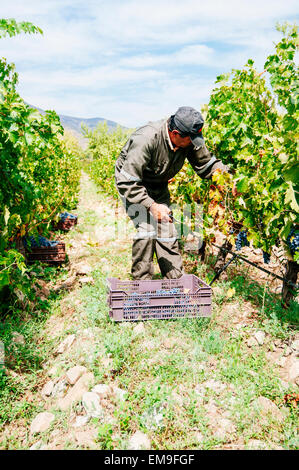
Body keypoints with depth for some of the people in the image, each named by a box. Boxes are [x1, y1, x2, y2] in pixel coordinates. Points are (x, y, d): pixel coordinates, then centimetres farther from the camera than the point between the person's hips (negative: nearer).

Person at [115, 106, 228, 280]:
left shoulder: (190, 140, -18)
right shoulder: (145, 139, -36)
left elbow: (207, 163, -1)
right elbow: (127, 182, -33)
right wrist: (152, 206, -37)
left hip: (158, 186, 6)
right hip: (130, 180, -5)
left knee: (167, 229, 3)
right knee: (147, 228, -19)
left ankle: (176, 279, 15)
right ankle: (141, 280, -3)